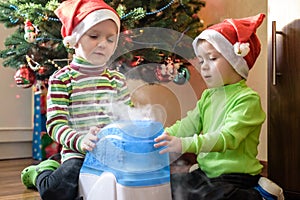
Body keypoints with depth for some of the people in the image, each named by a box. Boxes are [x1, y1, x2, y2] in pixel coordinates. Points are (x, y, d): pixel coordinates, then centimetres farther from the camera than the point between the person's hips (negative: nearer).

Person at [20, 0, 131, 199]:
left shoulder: (118, 80, 8)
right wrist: (80, 141, -30)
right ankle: (41, 172, 16)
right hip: (78, 154, -4)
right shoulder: (61, 79, -6)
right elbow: (55, 124, -12)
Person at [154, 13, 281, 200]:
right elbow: (188, 125, 9)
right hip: (206, 173, 7)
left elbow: (228, 137, -24)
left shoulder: (248, 99, -13)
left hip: (236, 177, -7)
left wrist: (185, 144, -34)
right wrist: (161, 136, -7)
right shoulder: (208, 96, 11)